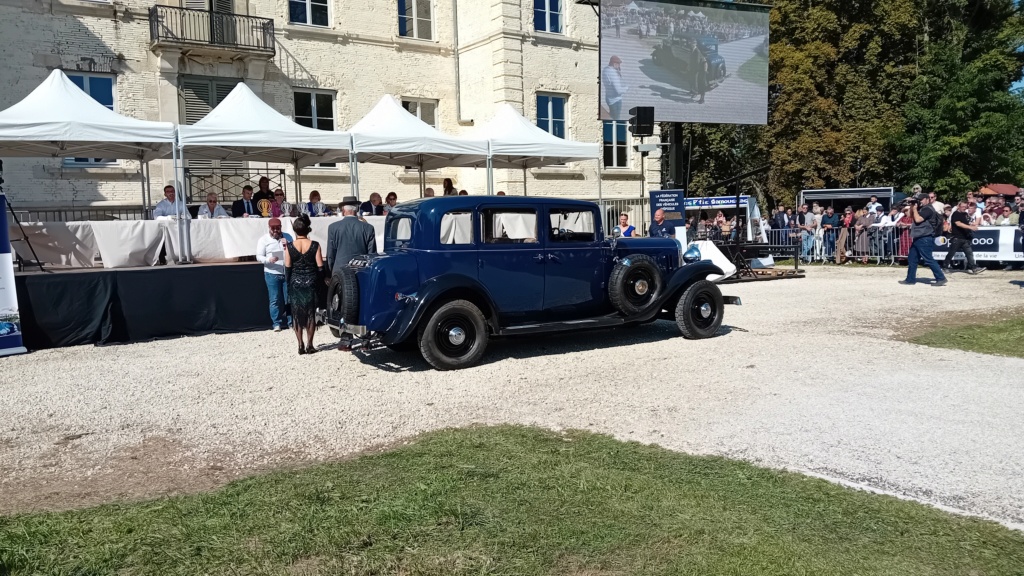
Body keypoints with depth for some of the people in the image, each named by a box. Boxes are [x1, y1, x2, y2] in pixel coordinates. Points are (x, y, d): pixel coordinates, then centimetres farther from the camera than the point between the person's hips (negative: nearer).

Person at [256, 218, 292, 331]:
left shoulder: (287, 237, 8)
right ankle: (277, 323, 5)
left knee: (289, 299, 7)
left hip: (287, 273, 2)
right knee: (275, 300, -2)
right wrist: (268, 260, -24)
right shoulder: (263, 239, 0)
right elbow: (259, 256, -4)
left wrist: (288, 245, -10)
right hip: (272, 274, -2)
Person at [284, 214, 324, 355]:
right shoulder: (314, 245, -7)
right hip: (311, 284, 0)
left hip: (295, 284, 0)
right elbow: (320, 267, -6)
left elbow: (287, 268, -2)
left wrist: (289, 283, 10)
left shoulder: (290, 246, -5)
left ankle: (300, 345, 8)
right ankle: (309, 345, 7)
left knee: (297, 314, 9)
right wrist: (319, 282, 7)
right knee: (311, 314, 7)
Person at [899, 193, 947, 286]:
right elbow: (911, 216, 26)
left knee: (928, 260, -11)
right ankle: (910, 279, 17)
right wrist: (911, 207, 10)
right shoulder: (922, 209, 17)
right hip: (918, 238, 11)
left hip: (924, 239, -11)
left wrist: (915, 209, -9)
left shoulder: (928, 209, -13)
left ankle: (941, 279, -8)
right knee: (911, 259, 12)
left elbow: (917, 219, -22)